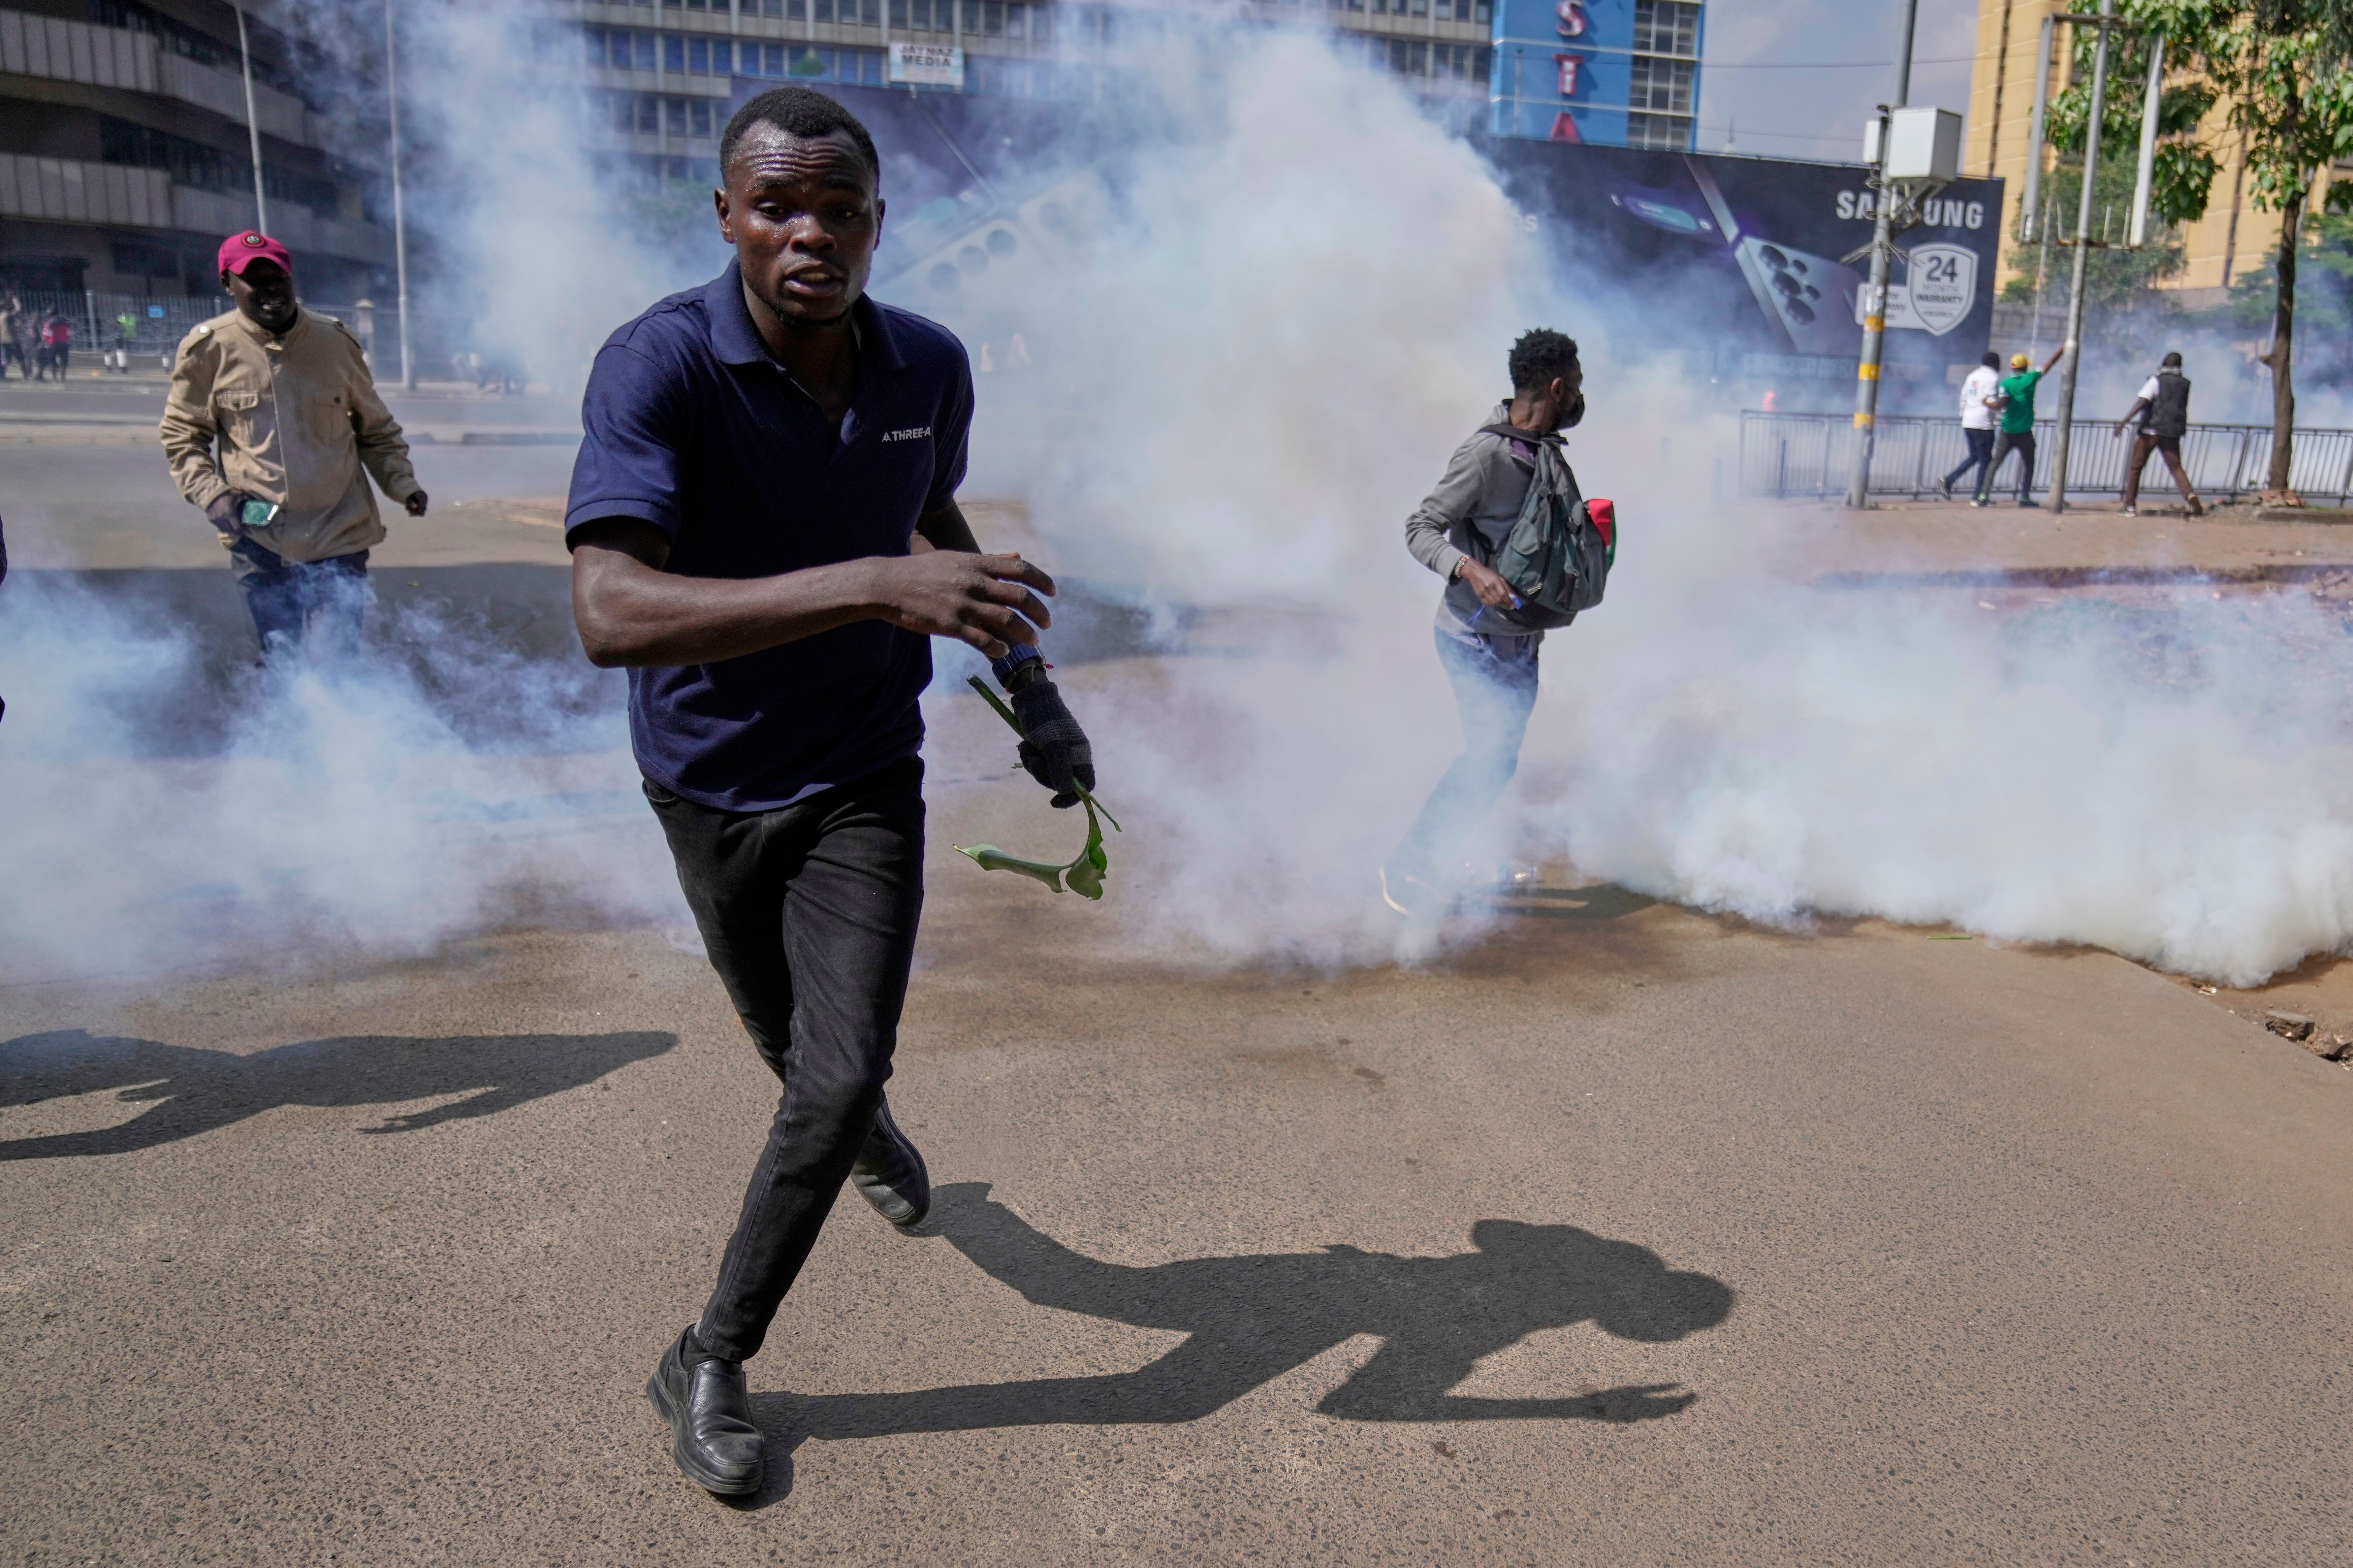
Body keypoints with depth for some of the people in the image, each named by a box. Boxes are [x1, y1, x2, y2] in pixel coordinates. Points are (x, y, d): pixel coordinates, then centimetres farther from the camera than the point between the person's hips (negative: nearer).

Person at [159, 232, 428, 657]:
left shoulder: (336, 340, 1)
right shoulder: (209, 349, -2)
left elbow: (375, 428, 13)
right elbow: (182, 435, 8)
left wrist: (402, 484, -1)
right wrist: (211, 494, -7)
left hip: (341, 537, 0)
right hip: (260, 542, 0)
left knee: (344, 657, 2)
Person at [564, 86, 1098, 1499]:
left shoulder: (930, 367, -9)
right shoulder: (660, 365, -25)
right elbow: (611, 612, -39)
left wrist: (1034, 691, 9)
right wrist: (880, 589, -47)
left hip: (863, 781, 2)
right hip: (710, 781, -1)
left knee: (839, 1075, -11)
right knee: (800, 1053, 19)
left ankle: (715, 1363, 12)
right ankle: (870, 1132, 57)